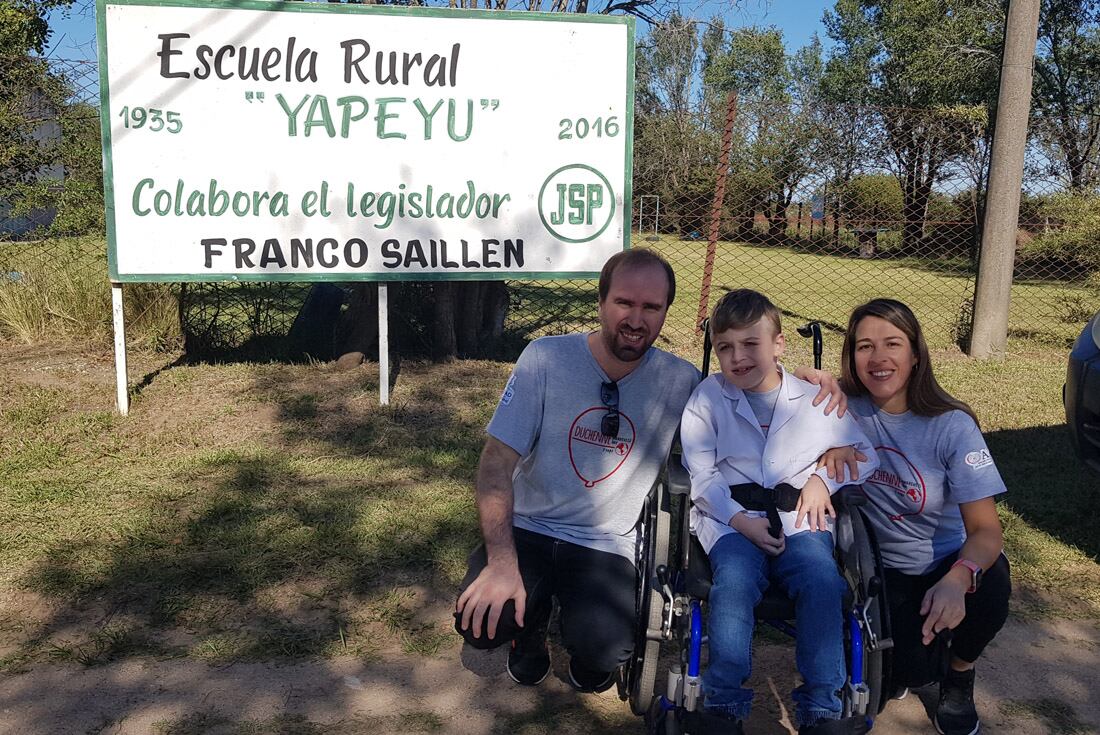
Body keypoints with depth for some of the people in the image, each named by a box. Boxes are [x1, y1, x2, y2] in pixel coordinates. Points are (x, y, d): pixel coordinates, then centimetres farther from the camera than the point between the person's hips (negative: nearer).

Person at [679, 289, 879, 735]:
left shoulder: (814, 399, 11)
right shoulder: (707, 398, 7)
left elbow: (865, 454, 17)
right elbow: (700, 475, 1)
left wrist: (823, 478, -2)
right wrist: (741, 520, -13)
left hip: (798, 520, 1)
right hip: (730, 519, -1)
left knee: (822, 579, -28)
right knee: (735, 579, -31)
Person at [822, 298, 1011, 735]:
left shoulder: (951, 426, -17)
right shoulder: (847, 408, -11)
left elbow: (986, 528, -21)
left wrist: (957, 579, -43)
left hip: (948, 561, 0)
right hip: (885, 569, 1)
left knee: (989, 585, -34)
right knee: (906, 674, -23)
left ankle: (960, 672, 1)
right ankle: (928, 651, 18)